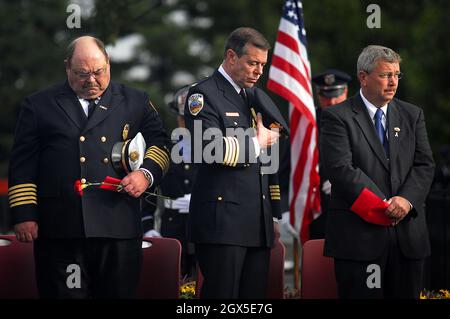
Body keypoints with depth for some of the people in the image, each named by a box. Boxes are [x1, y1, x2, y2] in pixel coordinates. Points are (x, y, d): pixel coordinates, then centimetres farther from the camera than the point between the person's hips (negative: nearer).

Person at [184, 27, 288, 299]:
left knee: (255, 295, 5)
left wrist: (275, 215, 19)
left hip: (259, 224, 7)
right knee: (222, 295, -8)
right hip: (222, 222, -7)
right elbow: (213, 149, -19)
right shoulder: (204, 94, -3)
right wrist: (256, 143, -4)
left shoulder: (256, 97, 20)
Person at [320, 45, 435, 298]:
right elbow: (341, 168, -11)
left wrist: (407, 199, -13)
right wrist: (382, 207, -16)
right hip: (359, 234, -4)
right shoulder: (338, 117, -1)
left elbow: (425, 165, 7)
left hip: (408, 236, 4)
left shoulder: (413, 115, 15)